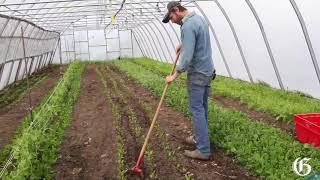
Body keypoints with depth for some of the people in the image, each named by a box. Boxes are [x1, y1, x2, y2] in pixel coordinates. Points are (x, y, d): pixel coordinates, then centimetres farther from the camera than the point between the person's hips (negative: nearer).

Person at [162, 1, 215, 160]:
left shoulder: (188, 25, -19)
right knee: (202, 107, 16)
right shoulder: (198, 18, 13)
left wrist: (175, 75, -17)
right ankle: (200, 137, 29)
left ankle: (203, 150, -1)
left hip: (197, 73, -10)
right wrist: (182, 44, 25)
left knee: (197, 109, -5)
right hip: (207, 70, 10)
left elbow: (187, 55, -24)